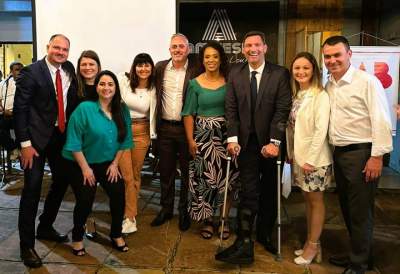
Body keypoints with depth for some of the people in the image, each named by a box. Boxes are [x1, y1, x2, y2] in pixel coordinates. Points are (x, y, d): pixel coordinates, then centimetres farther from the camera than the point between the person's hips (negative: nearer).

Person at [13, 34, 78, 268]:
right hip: (37, 137, -6)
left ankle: (45, 227, 35)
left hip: (62, 134, 6)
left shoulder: (69, 69, 5)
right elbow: (20, 109, -13)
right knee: (33, 187, -4)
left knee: (63, 180, 14)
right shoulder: (31, 72, -12)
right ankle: (27, 244, 10)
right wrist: (25, 143, -16)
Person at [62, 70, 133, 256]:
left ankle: (116, 235, 14)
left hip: (107, 163, 4)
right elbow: (74, 141, -16)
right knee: (85, 202, -5)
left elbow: (124, 140, 4)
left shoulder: (122, 110, -3)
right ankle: (77, 238, 23)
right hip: (81, 164, -3)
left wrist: (115, 164, -1)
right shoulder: (84, 108, -16)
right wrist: (85, 168, -15)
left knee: (119, 194, -10)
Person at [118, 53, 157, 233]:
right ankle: (130, 217, 8)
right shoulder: (123, 81, -6)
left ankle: (130, 212, 25)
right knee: (127, 176, -4)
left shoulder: (153, 89, 2)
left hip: (142, 133, 2)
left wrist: (152, 134, 8)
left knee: (136, 175, 10)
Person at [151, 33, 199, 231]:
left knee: (187, 171, 8)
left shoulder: (196, 69, -5)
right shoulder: (160, 67, 5)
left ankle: (184, 211, 23)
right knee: (165, 171, 13)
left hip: (187, 128, -3)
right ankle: (166, 209, 28)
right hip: (165, 128, 3)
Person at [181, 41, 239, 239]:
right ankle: (208, 220, 18)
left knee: (226, 178, 4)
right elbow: (188, 114, 2)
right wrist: (190, 140, -5)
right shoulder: (195, 84, 1)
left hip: (225, 135, 1)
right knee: (205, 179, 2)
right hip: (203, 135, 0)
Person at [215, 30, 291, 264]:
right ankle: (244, 245, -1)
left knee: (270, 192, 12)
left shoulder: (280, 74, -4)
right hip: (247, 142, 1)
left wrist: (274, 142, -17)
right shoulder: (235, 74, 4)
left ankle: (265, 234, 30)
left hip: (272, 142, 0)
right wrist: (233, 138, -9)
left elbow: (283, 110, -9)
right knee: (248, 193, -3)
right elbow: (231, 109, 0)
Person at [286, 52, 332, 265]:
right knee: (307, 199, 15)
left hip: (314, 159, -7)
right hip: (298, 157, 7)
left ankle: (313, 247, 17)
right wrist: (290, 153, 7)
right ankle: (310, 242, 26)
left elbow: (321, 130, -18)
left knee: (316, 200, 5)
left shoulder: (320, 96, -13)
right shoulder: (296, 96, 9)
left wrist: (311, 160, -19)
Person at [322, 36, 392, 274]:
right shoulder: (329, 86, 10)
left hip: (362, 154, -7)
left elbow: (381, 121, -14)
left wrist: (377, 156, -17)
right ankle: (360, 254, 35)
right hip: (339, 154, 7)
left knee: (360, 212, 2)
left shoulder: (367, 82, -11)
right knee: (348, 209, 17)